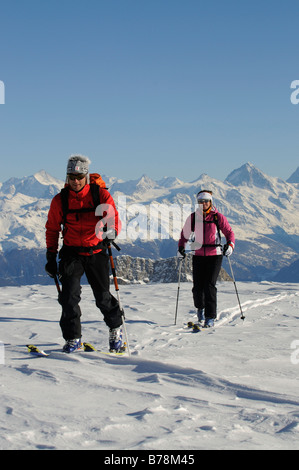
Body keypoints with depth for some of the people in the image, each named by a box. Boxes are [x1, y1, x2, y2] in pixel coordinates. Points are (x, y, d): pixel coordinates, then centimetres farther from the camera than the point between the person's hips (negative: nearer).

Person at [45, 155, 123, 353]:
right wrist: (51, 257, 7)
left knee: (103, 297, 5)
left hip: (96, 253, -1)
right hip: (72, 254, 1)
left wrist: (110, 234, -24)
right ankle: (73, 338, 4)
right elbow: (52, 229, 9)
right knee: (69, 296, -10)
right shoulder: (60, 200, 0)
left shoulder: (101, 195, -5)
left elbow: (114, 219, -2)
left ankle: (116, 327, 32)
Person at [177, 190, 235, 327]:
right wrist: (181, 247, 0)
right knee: (198, 286, 1)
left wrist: (230, 245, -16)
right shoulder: (192, 217, 5)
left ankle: (210, 317, -4)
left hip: (214, 255, -2)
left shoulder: (218, 217, -1)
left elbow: (229, 232, 2)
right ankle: (200, 307, 32)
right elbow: (185, 234, 15)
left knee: (209, 286, -11)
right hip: (198, 255, 2)